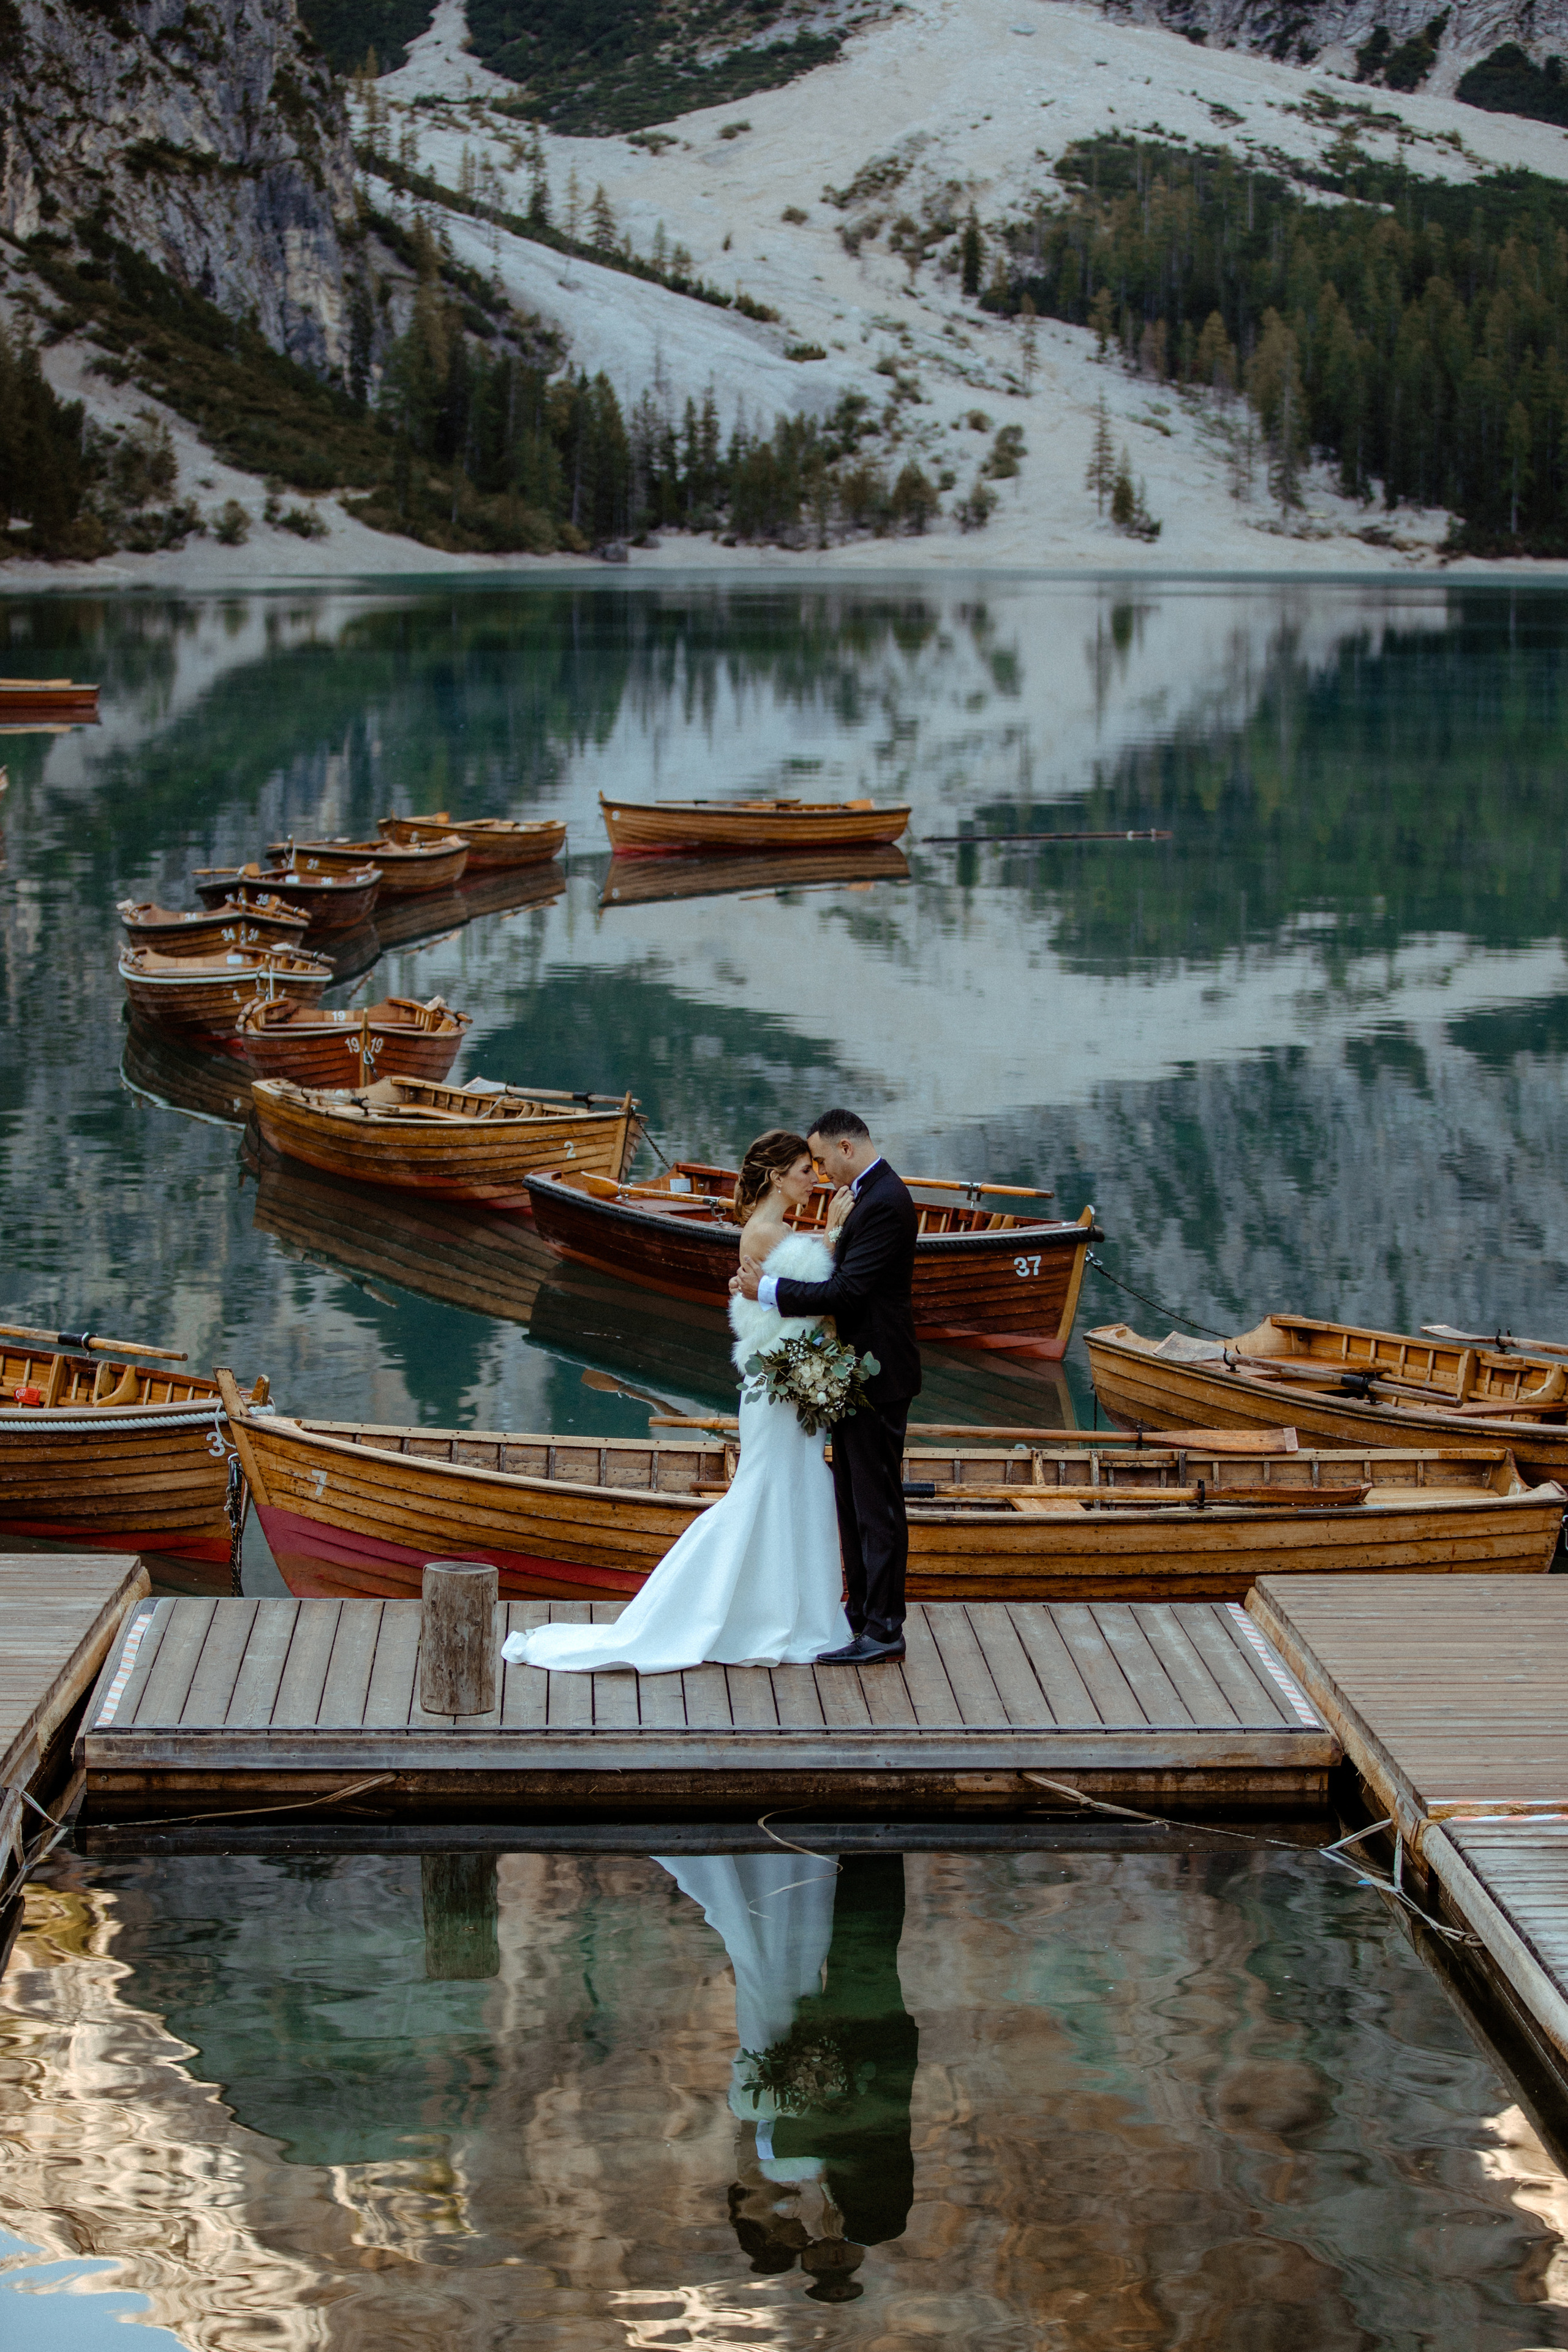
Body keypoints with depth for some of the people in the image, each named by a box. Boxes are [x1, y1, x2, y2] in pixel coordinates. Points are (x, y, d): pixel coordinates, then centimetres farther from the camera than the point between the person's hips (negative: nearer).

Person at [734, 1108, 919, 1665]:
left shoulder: (883, 1203, -20)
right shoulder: (866, 1195, 13)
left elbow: (848, 1291, -25)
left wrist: (769, 1290, -20)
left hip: (877, 1375, -11)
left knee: (877, 1504, -5)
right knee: (854, 1500, 17)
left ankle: (883, 1630, 1)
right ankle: (862, 1613, 26)